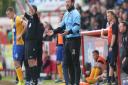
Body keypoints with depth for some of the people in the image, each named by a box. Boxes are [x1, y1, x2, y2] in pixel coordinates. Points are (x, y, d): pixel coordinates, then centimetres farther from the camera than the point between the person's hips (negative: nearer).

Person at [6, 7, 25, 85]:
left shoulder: (18, 19, -12)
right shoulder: (13, 20, 16)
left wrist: (20, 35, -21)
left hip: (19, 44, -10)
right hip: (15, 44, 10)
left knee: (17, 63, -10)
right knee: (17, 63, 10)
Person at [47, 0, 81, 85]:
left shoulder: (75, 14, -11)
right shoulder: (66, 14, 16)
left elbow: (77, 27, -21)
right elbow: (62, 26, 23)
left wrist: (69, 31, -35)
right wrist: (54, 32, 10)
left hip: (75, 39, -9)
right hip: (67, 40, 9)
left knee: (75, 62, -5)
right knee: (66, 63, 9)